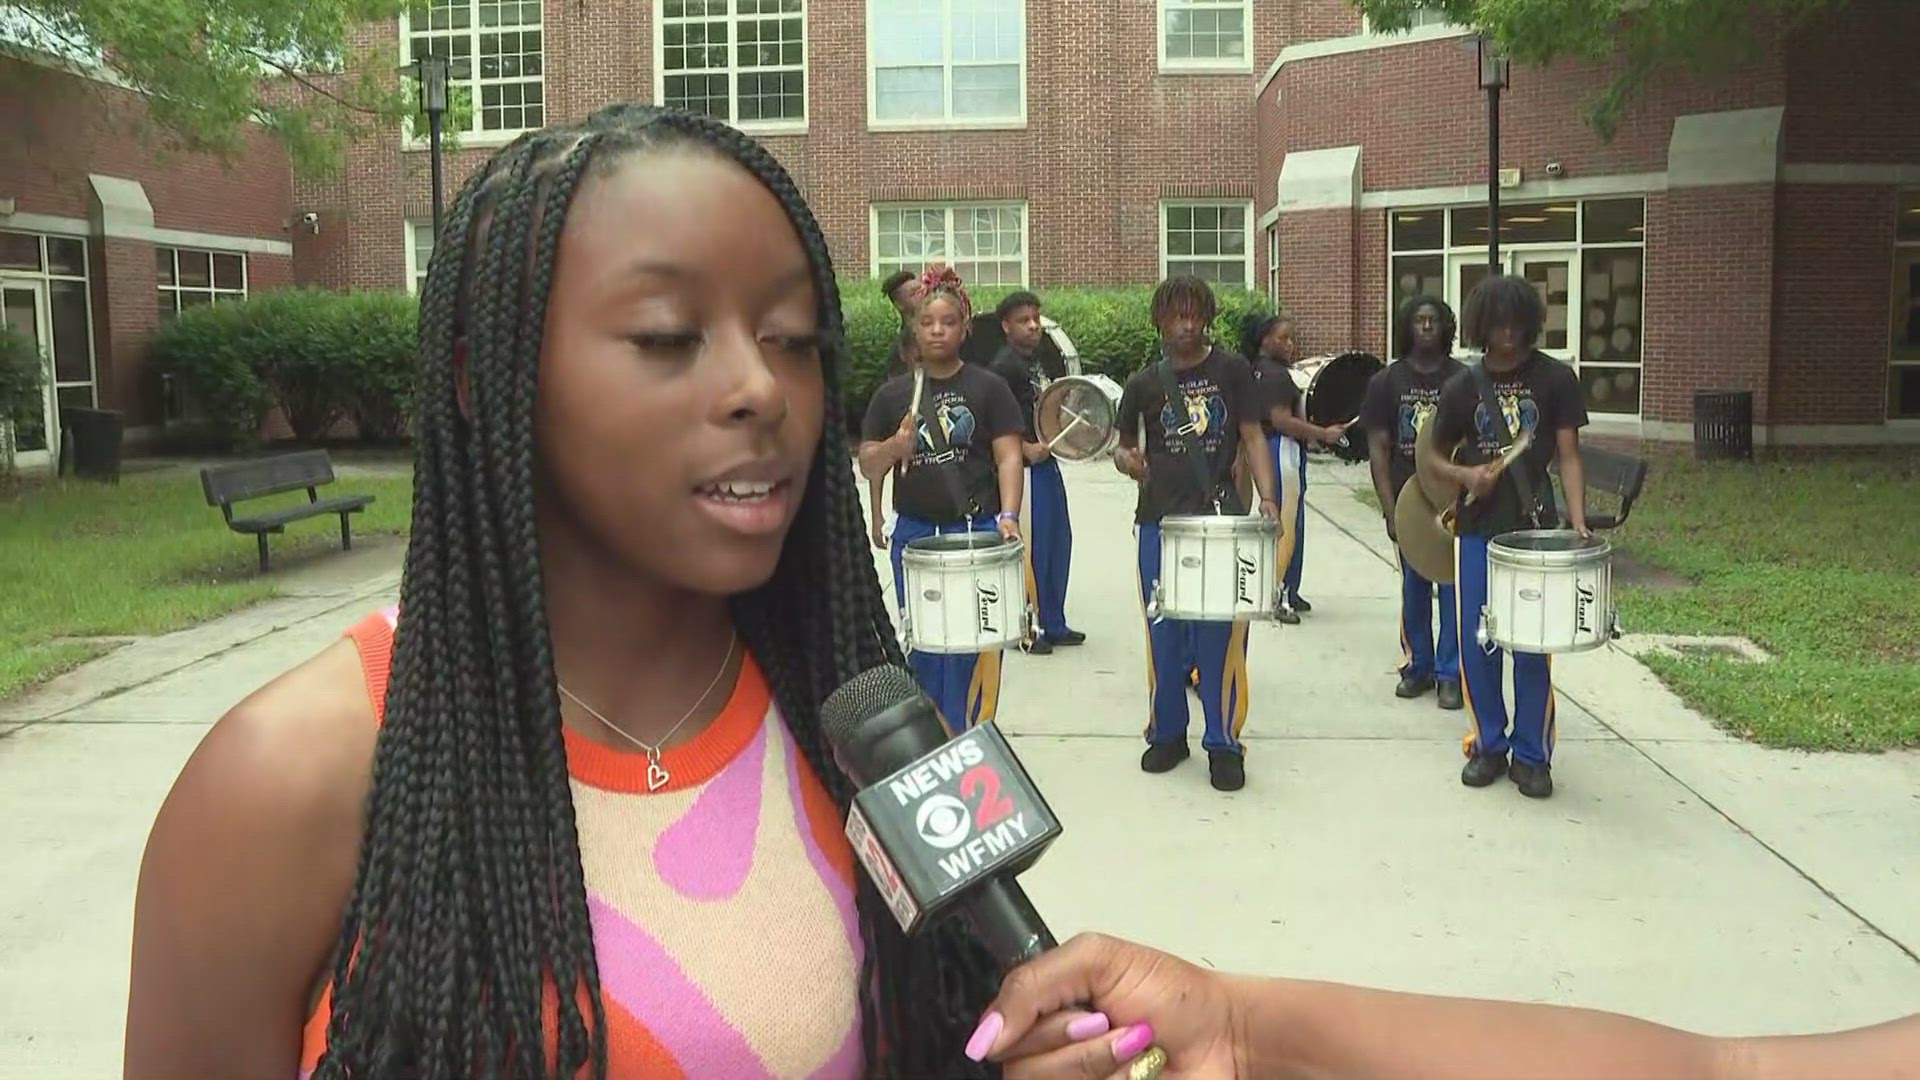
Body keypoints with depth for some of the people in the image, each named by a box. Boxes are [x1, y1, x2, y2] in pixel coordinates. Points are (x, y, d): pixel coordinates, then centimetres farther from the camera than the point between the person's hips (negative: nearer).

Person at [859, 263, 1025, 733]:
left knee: (969, 651, -3)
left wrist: (1008, 515, -18)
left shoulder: (988, 388, 2)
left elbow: (1009, 457, -4)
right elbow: (867, 465, 8)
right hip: (914, 535, 3)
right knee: (922, 651, 10)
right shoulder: (893, 394, 8)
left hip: (977, 532, -3)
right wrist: (894, 447, -14)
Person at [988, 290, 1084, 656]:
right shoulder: (1004, 367, -13)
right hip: (1024, 468, -10)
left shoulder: (1035, 362, 15)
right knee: (1033, 550, -5)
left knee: (1058, 543, 14)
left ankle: (1054, 625, 24)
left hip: (1046, 463, 10)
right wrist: (1025, 448, -23)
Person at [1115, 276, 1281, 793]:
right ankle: (1167, 734, 23)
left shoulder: (1232, 371, 3)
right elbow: (1124, 445, 16)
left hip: (1221, 518, -2)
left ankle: (1223, 742, 9)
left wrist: (1267, 497, -12)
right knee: (1165, 634, 8)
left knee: (1221, 635, -2)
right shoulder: (1145, 383, 7)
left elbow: (1252, 438, 2)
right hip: (1160, 519, 2)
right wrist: (1127, 460, -8)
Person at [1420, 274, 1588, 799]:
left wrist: (1578, 522, -16)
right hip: (1477, 530, 2)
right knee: (1477, 646, 5)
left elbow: (1569, 457, -3)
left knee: (1532, 648, 0)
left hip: (1535, 530, -2)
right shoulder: (1463, 385, 5)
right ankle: (1488, 746, 20)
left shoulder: (1556, 378, 0)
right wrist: (1465, 475, -11)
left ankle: (1532, 756, 13)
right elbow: (1432, 459, 11)